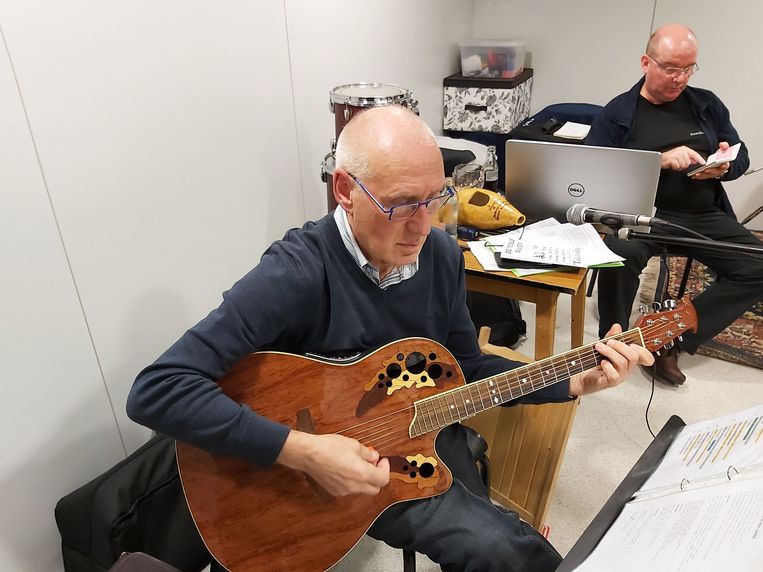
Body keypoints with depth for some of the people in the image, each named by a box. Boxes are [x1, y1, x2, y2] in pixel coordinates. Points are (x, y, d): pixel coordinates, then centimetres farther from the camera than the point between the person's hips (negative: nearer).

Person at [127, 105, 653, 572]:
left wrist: (577, 382, -3)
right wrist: (303, 452, -33)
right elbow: (156, 391, -30)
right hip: (342, 462, -5)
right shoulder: (297, 274, -26)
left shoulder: (442, 255, -5)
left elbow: (466, 368, 6)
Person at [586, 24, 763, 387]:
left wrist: (724, 168, -7)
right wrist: (661, 159, -18)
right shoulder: (618, 113, 3)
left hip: (704, 217, 5)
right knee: (621, 254, -36)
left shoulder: (707, 104, 15)